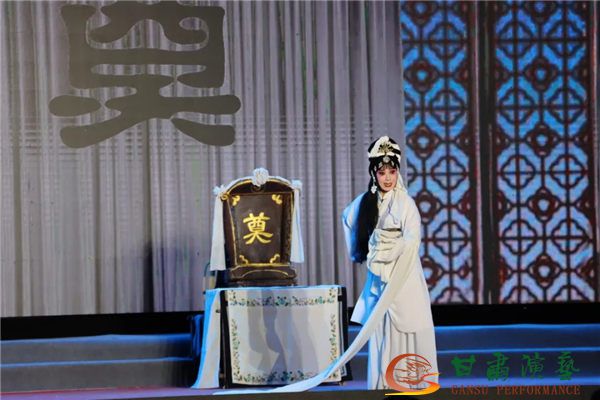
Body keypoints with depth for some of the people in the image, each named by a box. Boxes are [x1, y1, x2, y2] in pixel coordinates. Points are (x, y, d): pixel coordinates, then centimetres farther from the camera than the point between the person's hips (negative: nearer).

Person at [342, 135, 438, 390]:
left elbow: (411, 242, -15)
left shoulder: (405, 203, -8)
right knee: (381, 335, 4)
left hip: (403, 279, -4)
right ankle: (384, 384, 7)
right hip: (378, 279, 4)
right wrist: (359, 251, 18)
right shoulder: (365, 202, 7)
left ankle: (411, 384, -1)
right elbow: (348, 218, 27)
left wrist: (380, 252, -7)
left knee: (404, 333, -4)